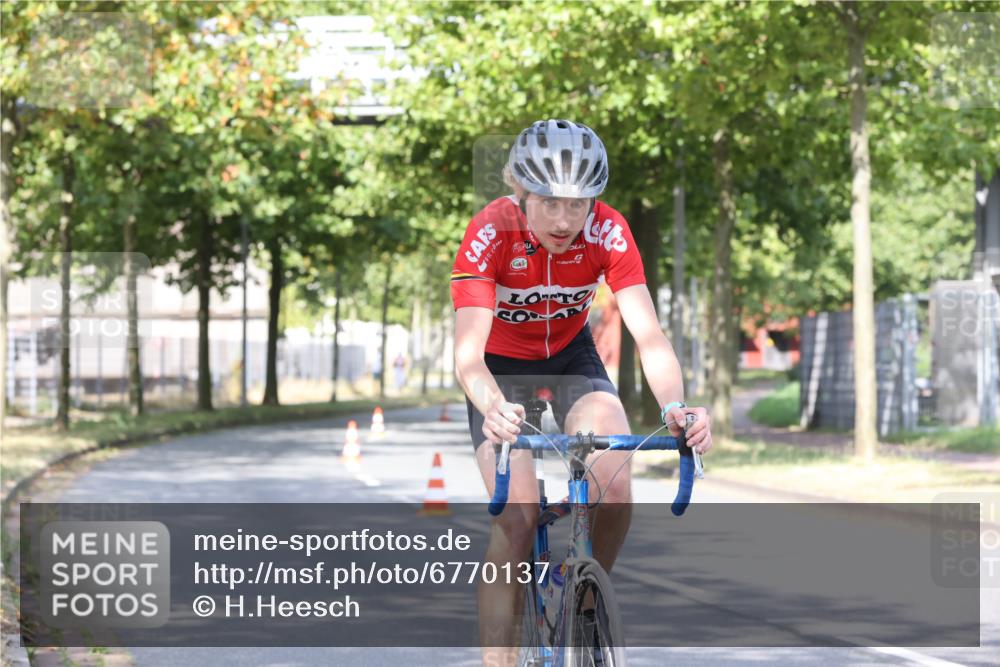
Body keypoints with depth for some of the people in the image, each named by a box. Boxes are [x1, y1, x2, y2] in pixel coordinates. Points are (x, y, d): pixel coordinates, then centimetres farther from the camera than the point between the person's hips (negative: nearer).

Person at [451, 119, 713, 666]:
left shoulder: (606, 231, -25)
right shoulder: (491, 233, -31)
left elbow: (648, 335, -31)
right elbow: (467, 354, -39)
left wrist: (675, 406, -51)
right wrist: (493, 409, -61)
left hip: (572, 357, 2)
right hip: (502, 366, -2)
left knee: (616, 491, -23)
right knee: (517, 518, -22)